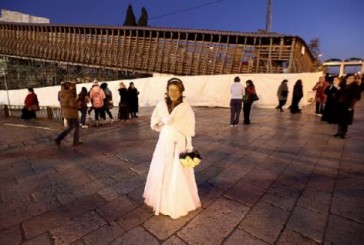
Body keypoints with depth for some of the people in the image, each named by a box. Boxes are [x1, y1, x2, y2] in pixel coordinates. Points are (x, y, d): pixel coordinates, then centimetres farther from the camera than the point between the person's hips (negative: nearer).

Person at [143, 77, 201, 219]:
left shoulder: (186, 108, -10)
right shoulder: (161, 104, -1)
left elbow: (189, 130, -8)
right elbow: (154, 123, 8)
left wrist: (188, 149, -9)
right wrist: (163, 121, -13)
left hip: (179, 144, -4)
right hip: (164, 143, 4)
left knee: (179, 174, 5)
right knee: (161, 172, 16)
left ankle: (179, 204, 26)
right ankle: (161, 199, 38)